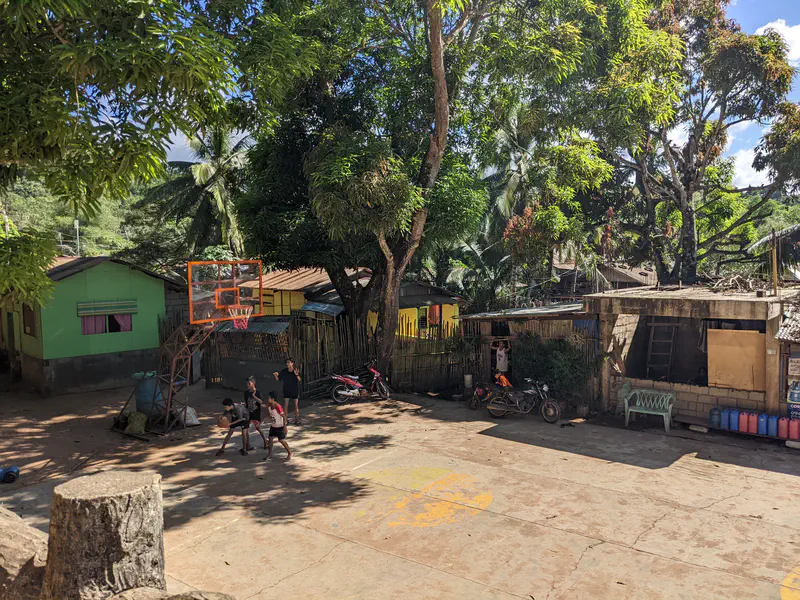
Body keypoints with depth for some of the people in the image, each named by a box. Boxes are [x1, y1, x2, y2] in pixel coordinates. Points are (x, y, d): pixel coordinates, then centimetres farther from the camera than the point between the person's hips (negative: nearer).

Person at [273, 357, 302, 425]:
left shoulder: (296, 370, -11)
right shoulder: (284, 371, -6)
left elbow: (300, 380, -20)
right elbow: (278, 379, 0)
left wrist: (297, 375, -37)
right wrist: (276, 375, -20)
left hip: (295, 391, -1)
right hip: (286, 390, 1)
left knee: (296, 405, 5)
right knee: (285, 405, 0)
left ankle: (297, 420, 15)